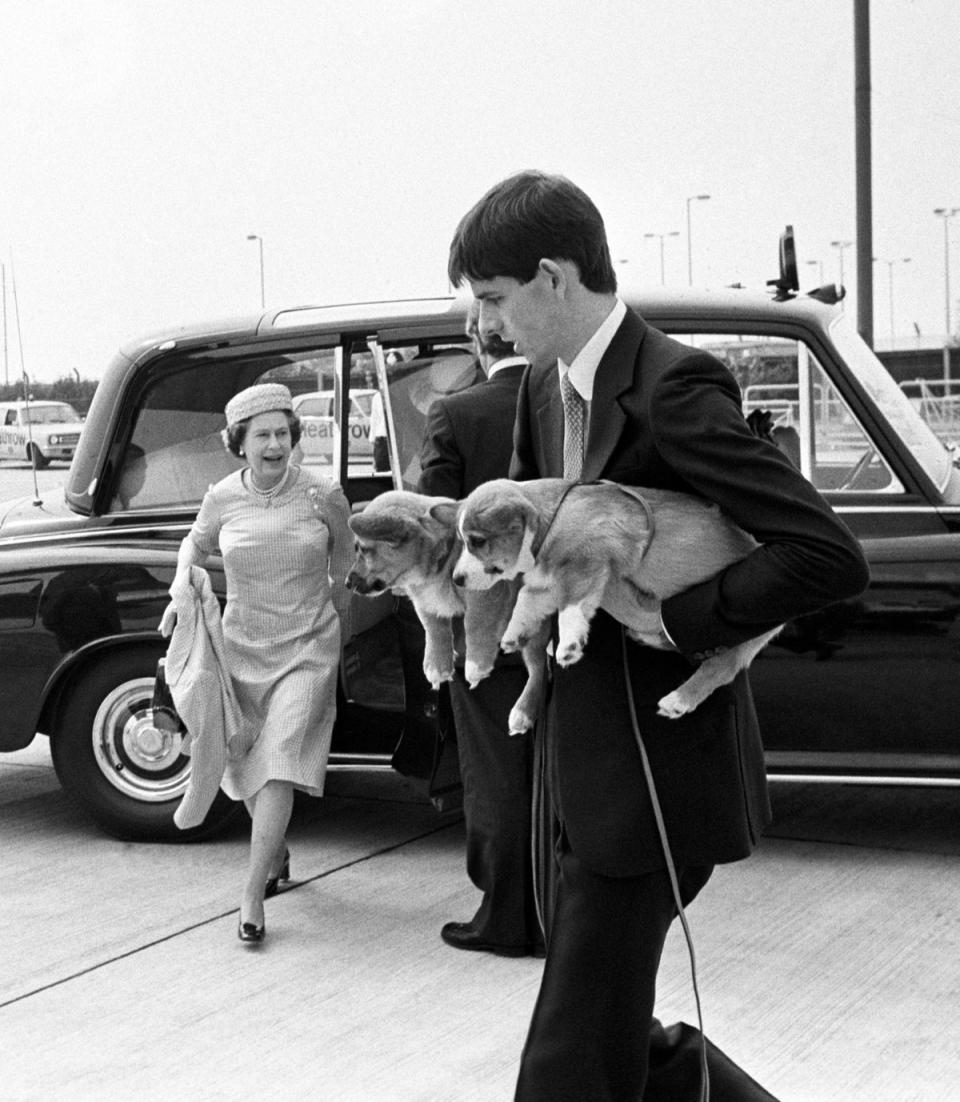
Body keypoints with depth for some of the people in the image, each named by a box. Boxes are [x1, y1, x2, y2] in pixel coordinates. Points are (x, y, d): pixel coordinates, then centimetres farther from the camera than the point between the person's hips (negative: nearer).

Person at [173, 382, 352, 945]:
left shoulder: (323, 492, -9)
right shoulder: (223, 498, -6)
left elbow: (346, 567, 10)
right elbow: (196, 543, 15)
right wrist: (186, 580, 2)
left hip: (307, 649, -3)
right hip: (242, 645, 3)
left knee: (279, 763, -14)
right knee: (247, 765, 14)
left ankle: (252, 894, -11)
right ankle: (278, 853, 42)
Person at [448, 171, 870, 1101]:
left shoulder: (673, 387, -20)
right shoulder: (544, 388, 7)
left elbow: (830, 558, -26)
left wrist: (678, 619, -22)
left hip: (656, 771, -9)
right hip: (585, 761, 9)